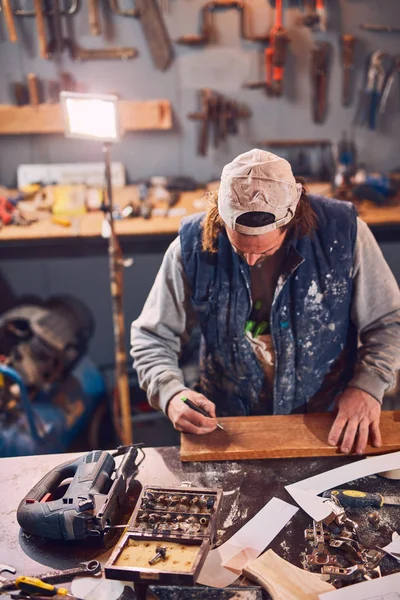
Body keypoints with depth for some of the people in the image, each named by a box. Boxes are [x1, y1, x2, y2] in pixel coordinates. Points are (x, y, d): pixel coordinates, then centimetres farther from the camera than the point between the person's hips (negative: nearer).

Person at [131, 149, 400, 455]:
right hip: (227, 427, 0)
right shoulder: (193, 246, -11)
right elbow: (152, 337, -1)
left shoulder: (342, 233, -12)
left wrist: (367, 386, -17)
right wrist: (171, 393, -19)